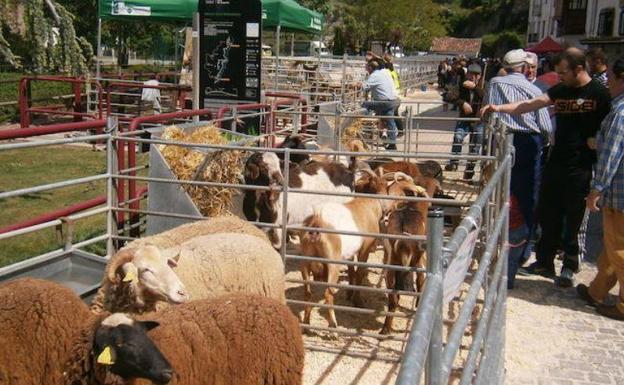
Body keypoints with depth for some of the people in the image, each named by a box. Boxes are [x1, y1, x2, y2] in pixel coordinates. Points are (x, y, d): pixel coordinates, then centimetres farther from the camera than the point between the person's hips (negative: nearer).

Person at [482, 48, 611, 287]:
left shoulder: (599, 93, -7)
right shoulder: (560, 90, 8)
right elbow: (530, 105, 4)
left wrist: (598, 141, -13)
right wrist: (500, 108, -3)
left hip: (581, 168, -5)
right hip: (556, 162, 6)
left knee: (573, 219, 3)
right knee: (547, 215, 11)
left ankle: (569, 267, 17)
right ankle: (545, 262, 24)